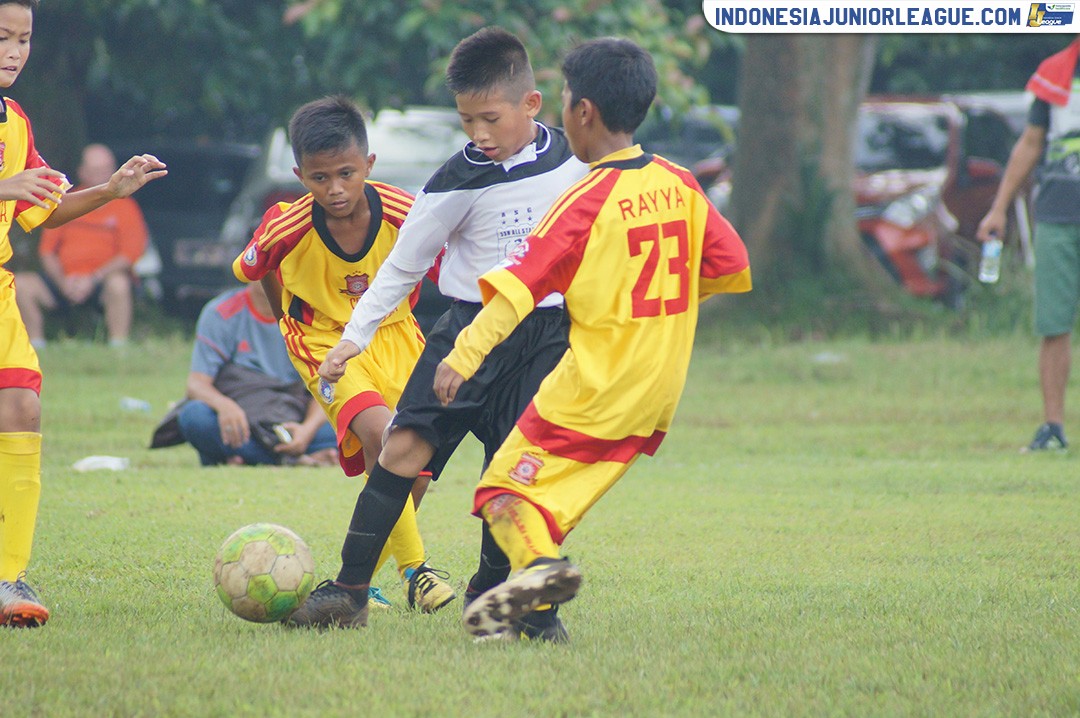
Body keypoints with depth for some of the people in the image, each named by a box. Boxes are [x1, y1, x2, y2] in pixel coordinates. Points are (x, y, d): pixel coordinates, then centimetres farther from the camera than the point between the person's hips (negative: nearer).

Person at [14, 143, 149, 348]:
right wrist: (63, 282, -9)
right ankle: (36, 346, -13)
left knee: (118, 284, -38)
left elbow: (129, 254, -6)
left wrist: (92, 279, -16)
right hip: (64, 281, 3)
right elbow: (47, 252, 10)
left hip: (102, 281, -3)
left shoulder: (125, 207, 5)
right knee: (21, 285, -20)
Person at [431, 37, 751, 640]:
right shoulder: (680, 186, 5)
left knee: (507, 489, -5)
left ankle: (539, 566, -30)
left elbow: (519, 285, -19)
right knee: (549, 496, 14)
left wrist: (464, 355, -23)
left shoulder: (588, 200, -14)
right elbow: (730, 266, 13)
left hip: (591, 392, -7)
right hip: (656, 396, 7)